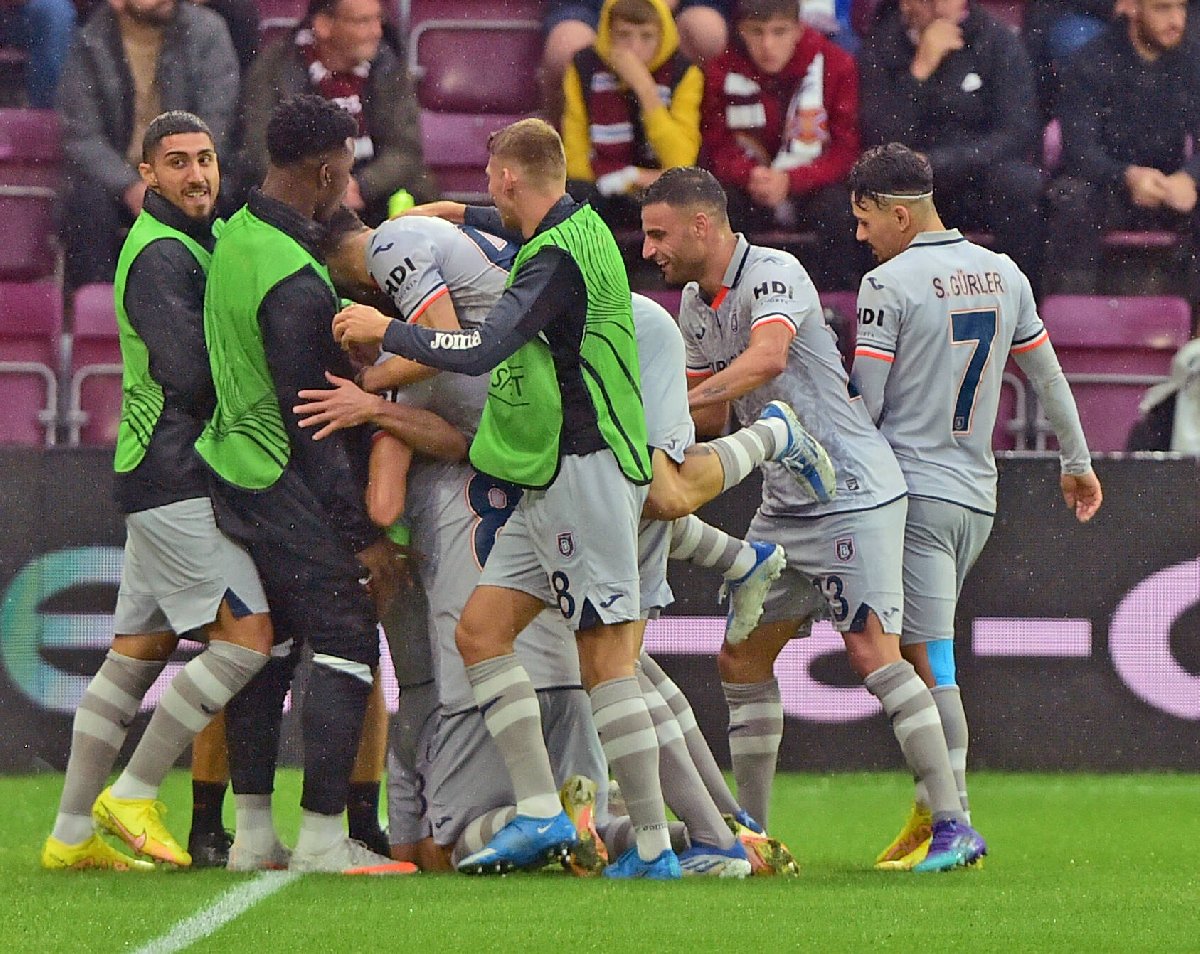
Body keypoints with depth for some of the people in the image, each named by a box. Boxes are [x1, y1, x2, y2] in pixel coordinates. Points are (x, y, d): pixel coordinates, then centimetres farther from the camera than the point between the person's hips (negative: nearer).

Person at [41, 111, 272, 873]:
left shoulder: (197, 244, 19)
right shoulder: (160, 255, -13)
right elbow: (192, 378, -21)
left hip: (165, 486, 10)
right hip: (175, 476, -10)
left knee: (137, 654, 10)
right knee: (248, 634, -13)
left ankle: (73, 833, 13)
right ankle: (132, 796, -8)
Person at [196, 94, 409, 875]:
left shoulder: (236, 238, 6)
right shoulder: (297, 283, -22)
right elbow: (309, 425, -20)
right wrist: (364, 534, -16)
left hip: (231, 470, 9)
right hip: (282, 486, -9)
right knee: (347, 641, -5)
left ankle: (253, 832, 17)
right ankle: (322, 835, -7)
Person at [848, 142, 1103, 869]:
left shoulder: (889, 284, -10)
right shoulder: (1003, 275, 10)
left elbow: (865, 406, -10)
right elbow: (1048, 376, 19)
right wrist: (1078, 462, 30)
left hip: (915, 491, -7)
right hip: (979, 494, 7)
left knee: (931, 661, -8)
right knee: (921, 654, 13)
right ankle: (933, 809, 8)